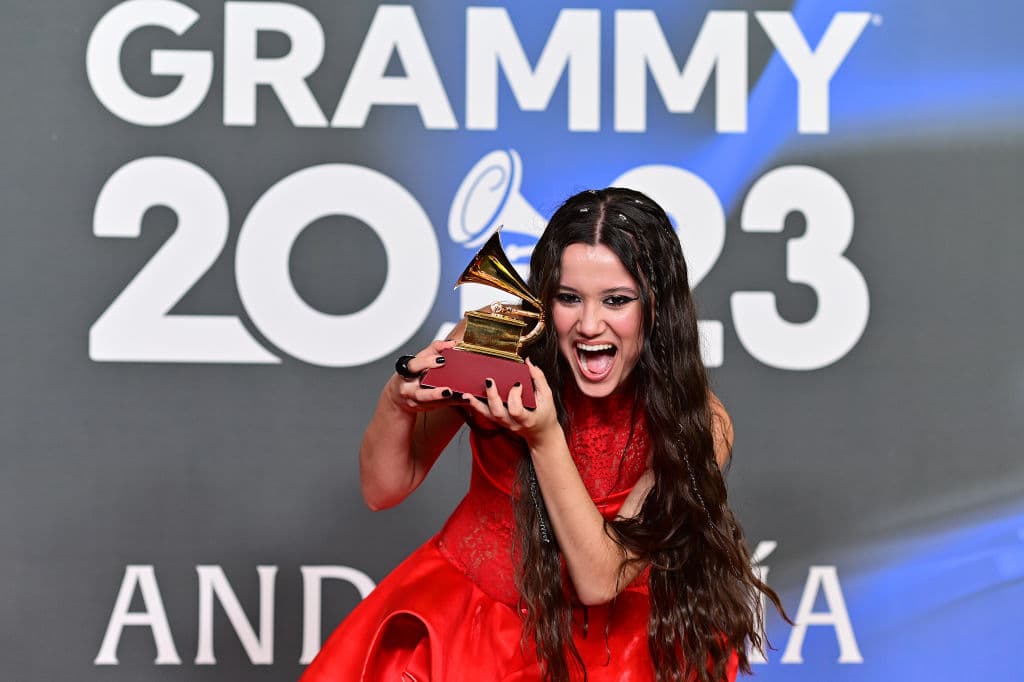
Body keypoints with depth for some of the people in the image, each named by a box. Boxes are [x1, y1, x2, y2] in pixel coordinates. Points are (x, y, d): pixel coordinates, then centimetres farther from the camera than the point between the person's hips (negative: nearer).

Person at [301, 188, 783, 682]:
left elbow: (600, 580, -19)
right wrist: (398, 401, -28)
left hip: (602, 635, 0)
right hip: (464, 608, 0)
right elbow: (383, 490, -6)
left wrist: (544, 437, -32)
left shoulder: (698, 424, -17)